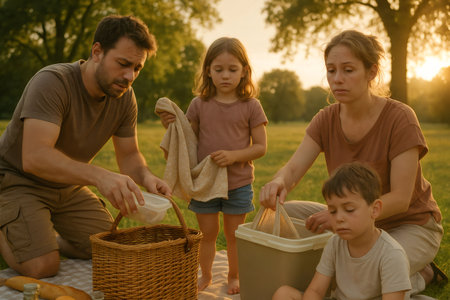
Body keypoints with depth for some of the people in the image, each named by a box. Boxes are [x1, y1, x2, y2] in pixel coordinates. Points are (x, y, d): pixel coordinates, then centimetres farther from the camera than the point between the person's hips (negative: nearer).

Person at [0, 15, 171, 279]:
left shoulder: (125, 97, -9)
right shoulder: (52, 82, -29)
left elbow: (129, 155, 0)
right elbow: (34, 157, -40)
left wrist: (146, 176, -25)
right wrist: (99, 176, -54)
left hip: (68, 185, 6)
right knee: (42, 266, -21)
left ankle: (50, 240, 24)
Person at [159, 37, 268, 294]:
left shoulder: (251, 106, -4)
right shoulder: (200, 105, 1)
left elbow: (261, 147, -4)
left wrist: (234, 155, -19)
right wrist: (172, 127, -11)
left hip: (239, 184, -1)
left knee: (234, 234, 12)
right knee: (207, 233, 13)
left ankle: (234, 277, 32)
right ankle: (206, 274, 34)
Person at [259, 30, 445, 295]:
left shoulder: (400, 118, -21)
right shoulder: (326, 120, -6)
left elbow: (400, 199, -24)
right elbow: (293, 168, -17)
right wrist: (279, 182, -41)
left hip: (410, 225, -5)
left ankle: (420, 275, 2)